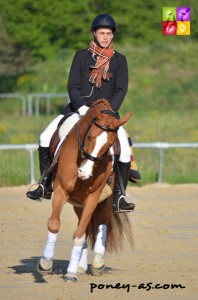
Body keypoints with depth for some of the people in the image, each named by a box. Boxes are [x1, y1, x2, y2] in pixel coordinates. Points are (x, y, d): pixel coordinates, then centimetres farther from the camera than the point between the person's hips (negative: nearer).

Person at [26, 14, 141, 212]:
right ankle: (45, 186, 1)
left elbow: (121, 89, -3)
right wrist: (81, 107, -20)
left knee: (124, 150, -23)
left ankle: (119, 197, -14)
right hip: (79, 108, 1)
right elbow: (72, 85, -2)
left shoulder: (119, 60, 5)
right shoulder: (81, 56, 5)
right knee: (46, 138, -11)